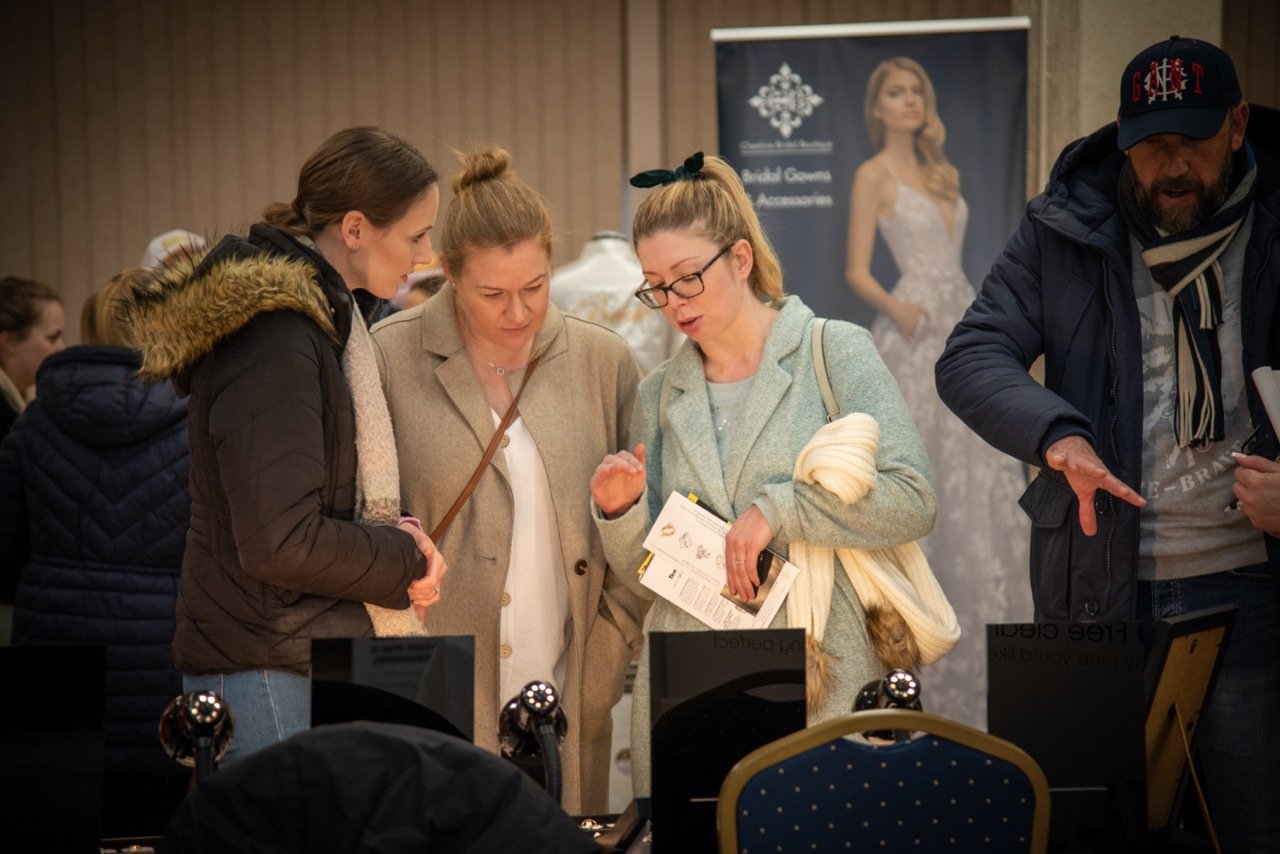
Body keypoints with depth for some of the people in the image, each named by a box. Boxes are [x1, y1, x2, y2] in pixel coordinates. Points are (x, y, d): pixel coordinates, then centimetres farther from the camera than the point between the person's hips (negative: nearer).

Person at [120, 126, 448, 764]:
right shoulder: (275, 344, -19)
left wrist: (395, 533, 2)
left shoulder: (323, 314, 12)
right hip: (271, 678, -9)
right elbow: (281, 544, -23)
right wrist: (404, 558, -9)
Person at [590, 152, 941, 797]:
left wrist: (778, 509, -14)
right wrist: (621, 511, -5)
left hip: (822, 686, -3)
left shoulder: (835, 352, 1)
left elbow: (912, 500, -10)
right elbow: (642, 575, 14)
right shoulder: (660, 394, 12)